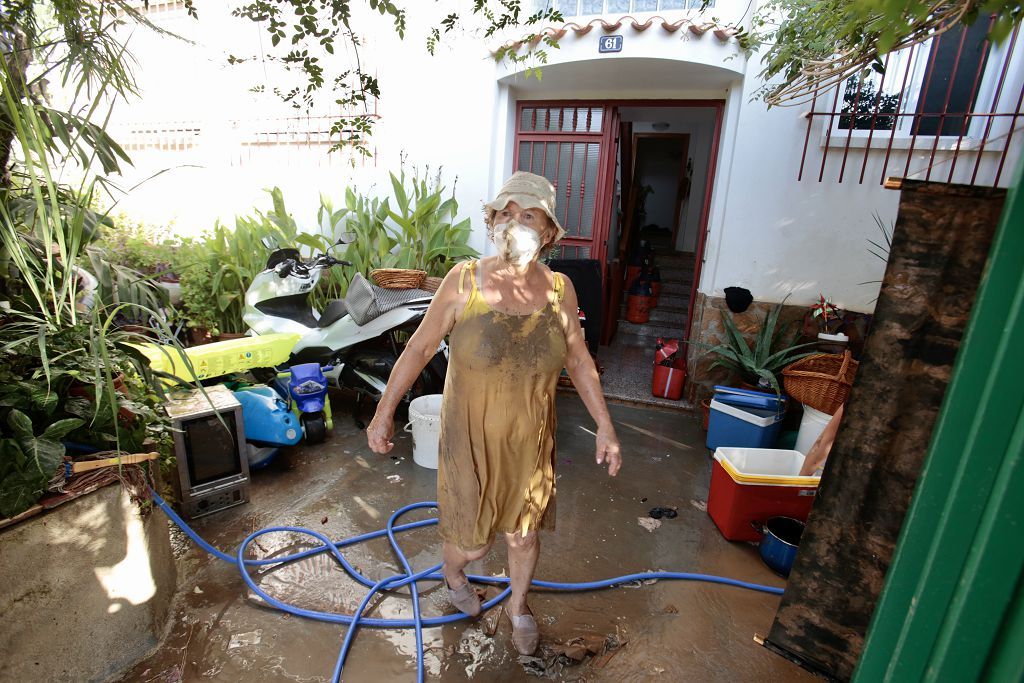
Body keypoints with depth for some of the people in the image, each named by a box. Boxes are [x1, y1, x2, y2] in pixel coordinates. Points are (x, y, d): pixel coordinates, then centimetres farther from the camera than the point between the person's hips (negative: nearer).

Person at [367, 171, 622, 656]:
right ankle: (452, 573, 53)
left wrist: (605, 426, 2)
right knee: (472, 540, 14)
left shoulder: (559, 288, -7)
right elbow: (419, 348, -8)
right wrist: (385, 411, -7)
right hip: (471, 439, -2)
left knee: (523, 534, 20)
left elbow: (578, 360, 2)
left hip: (531, 440, 3)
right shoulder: (464, 281, -16)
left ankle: (518, 606, 53)